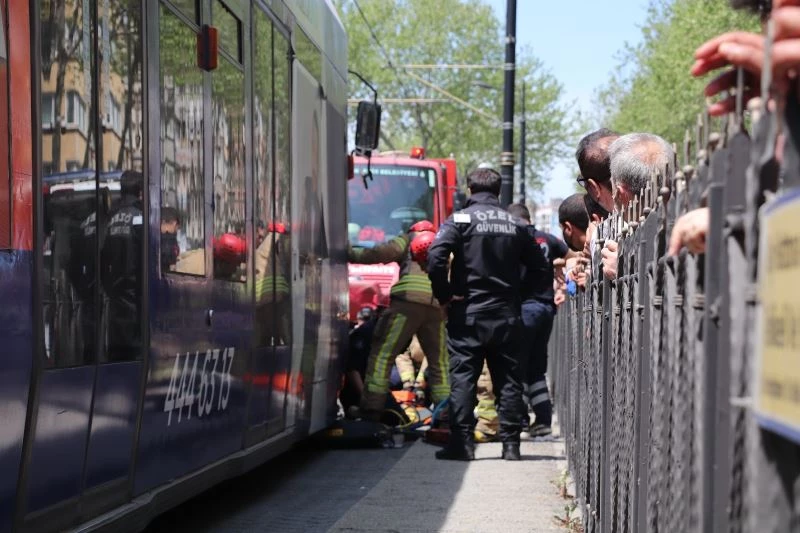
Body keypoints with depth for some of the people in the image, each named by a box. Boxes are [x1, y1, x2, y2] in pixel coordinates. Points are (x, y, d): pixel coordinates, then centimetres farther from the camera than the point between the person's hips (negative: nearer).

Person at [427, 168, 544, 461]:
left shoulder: (460, 219, -4)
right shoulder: (515, 225, 8)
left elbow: (436, 257, -16)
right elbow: (537, 264, 11)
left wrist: (443, 294, -7)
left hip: (468, 313, -3)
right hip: (506, 316, 3)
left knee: (463, 376, -1)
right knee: (508, 379, 8)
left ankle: (462, 442, -6)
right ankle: (511, 444, 7)